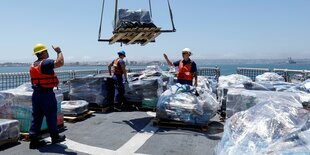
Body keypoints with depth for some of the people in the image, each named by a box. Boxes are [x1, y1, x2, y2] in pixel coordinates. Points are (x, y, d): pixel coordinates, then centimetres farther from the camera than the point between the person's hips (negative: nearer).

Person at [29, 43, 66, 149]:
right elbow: (60, 62, -28)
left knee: (36, 117, 10)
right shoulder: (45, 63, -16)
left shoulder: (33, 65, 12)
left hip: (36, 94, 8)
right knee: (51, 117, 6)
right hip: (47, 94, -8)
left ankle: (34, 140, 13)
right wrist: (59, 51, -14)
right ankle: (55, 137, 20)